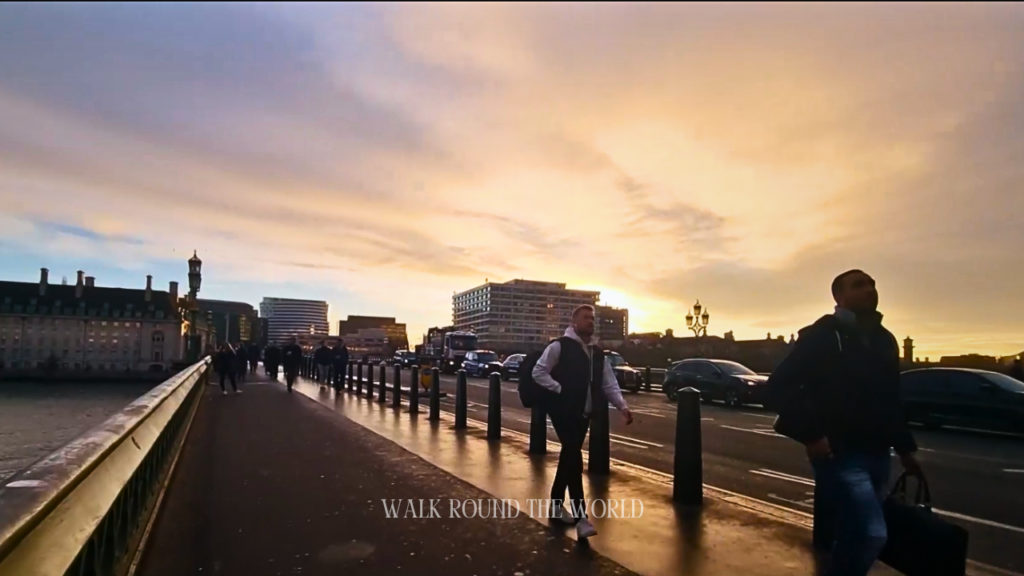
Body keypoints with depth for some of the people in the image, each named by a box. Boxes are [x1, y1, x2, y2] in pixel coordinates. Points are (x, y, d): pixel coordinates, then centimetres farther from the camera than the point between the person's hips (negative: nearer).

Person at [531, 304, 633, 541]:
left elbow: (609, 383, 9)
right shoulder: (560, 346, -8)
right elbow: (538, 372, -9)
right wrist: (559, 390, -15)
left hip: (584, 413, 7)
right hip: (563, 410, -7)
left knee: (569, 456, 15)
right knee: (574, 457, -14)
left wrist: (622, 406, -5)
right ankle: (581, 517, -12)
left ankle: (556, 504, 31)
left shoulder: (598, 353, 11)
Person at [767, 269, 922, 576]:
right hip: (840, 455, -7)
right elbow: (779, 386, -15)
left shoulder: (884, 340, 13)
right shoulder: (822, 336, -10)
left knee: (854, 535, 14)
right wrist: (810, 434, -19)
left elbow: (892, 400, 20)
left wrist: (904, 447, 17)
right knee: (871, 535, -17)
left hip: (877, 455, 7)